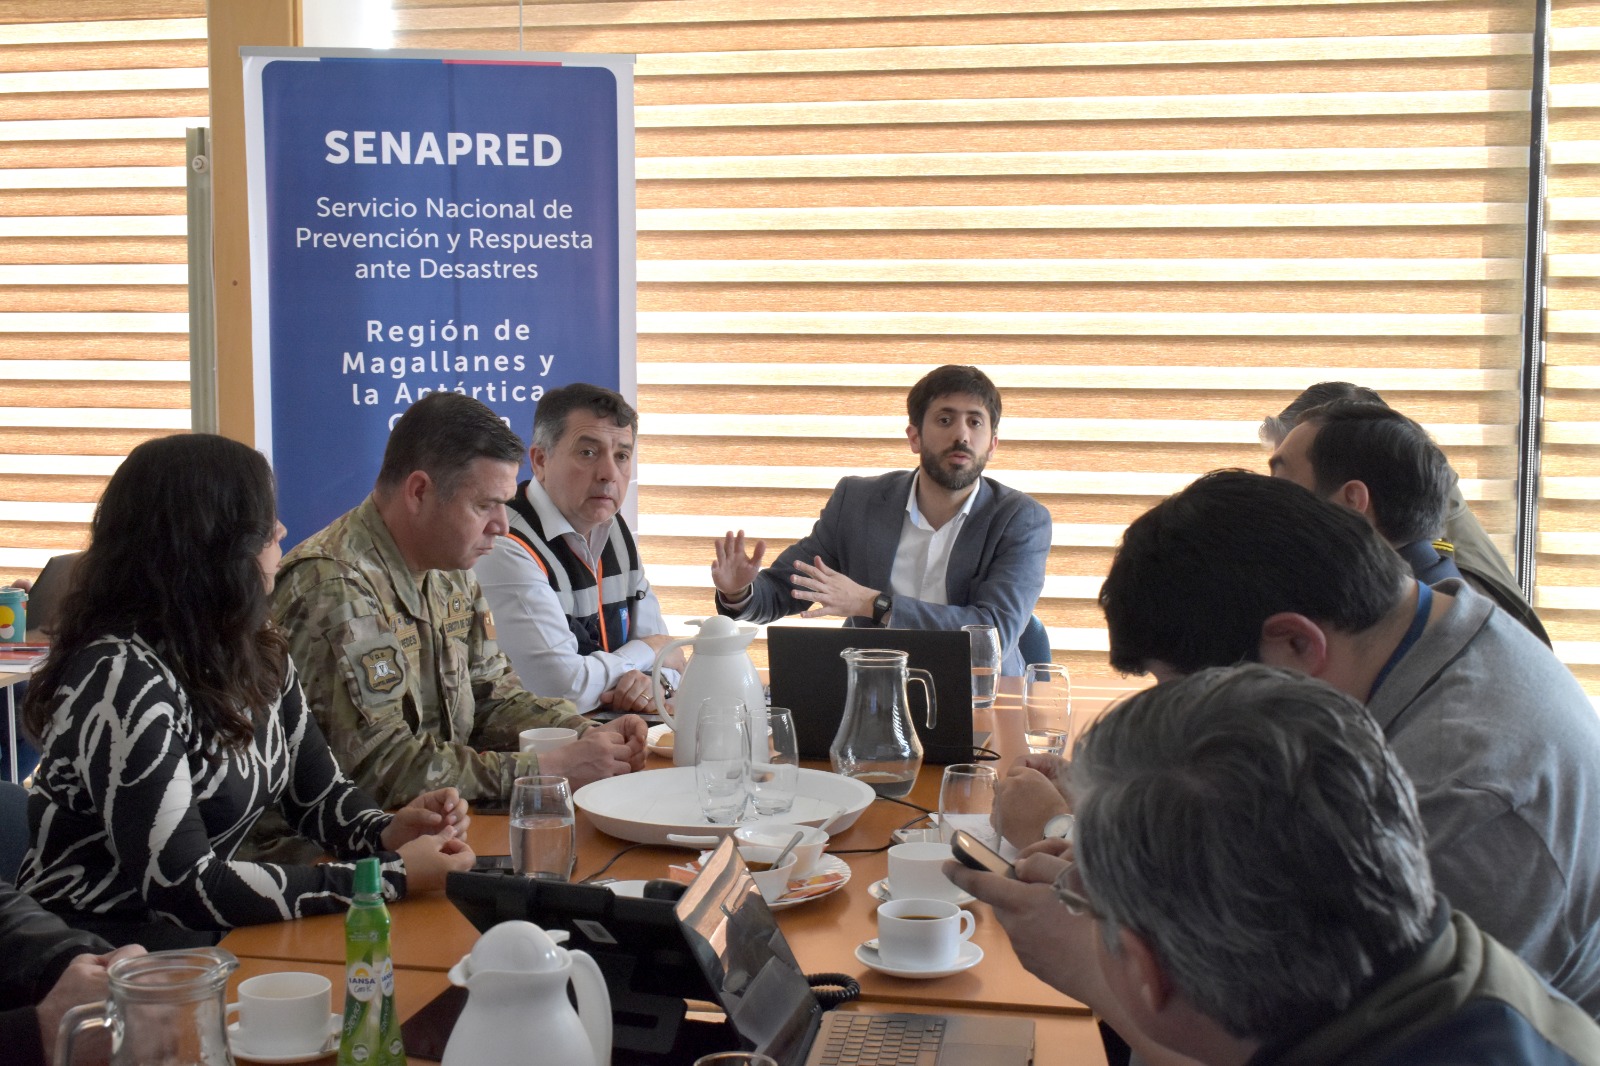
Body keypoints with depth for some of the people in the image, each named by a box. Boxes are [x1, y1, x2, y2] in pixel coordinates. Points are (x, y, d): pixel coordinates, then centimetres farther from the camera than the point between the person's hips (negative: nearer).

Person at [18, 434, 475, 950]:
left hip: (209, 940, 8)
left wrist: (389, 832, -12)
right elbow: (182, 887, -27)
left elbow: (318, 792, 11)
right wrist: (391, 877, -26)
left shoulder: (259, 653, 3)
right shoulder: (122, 675, -23)